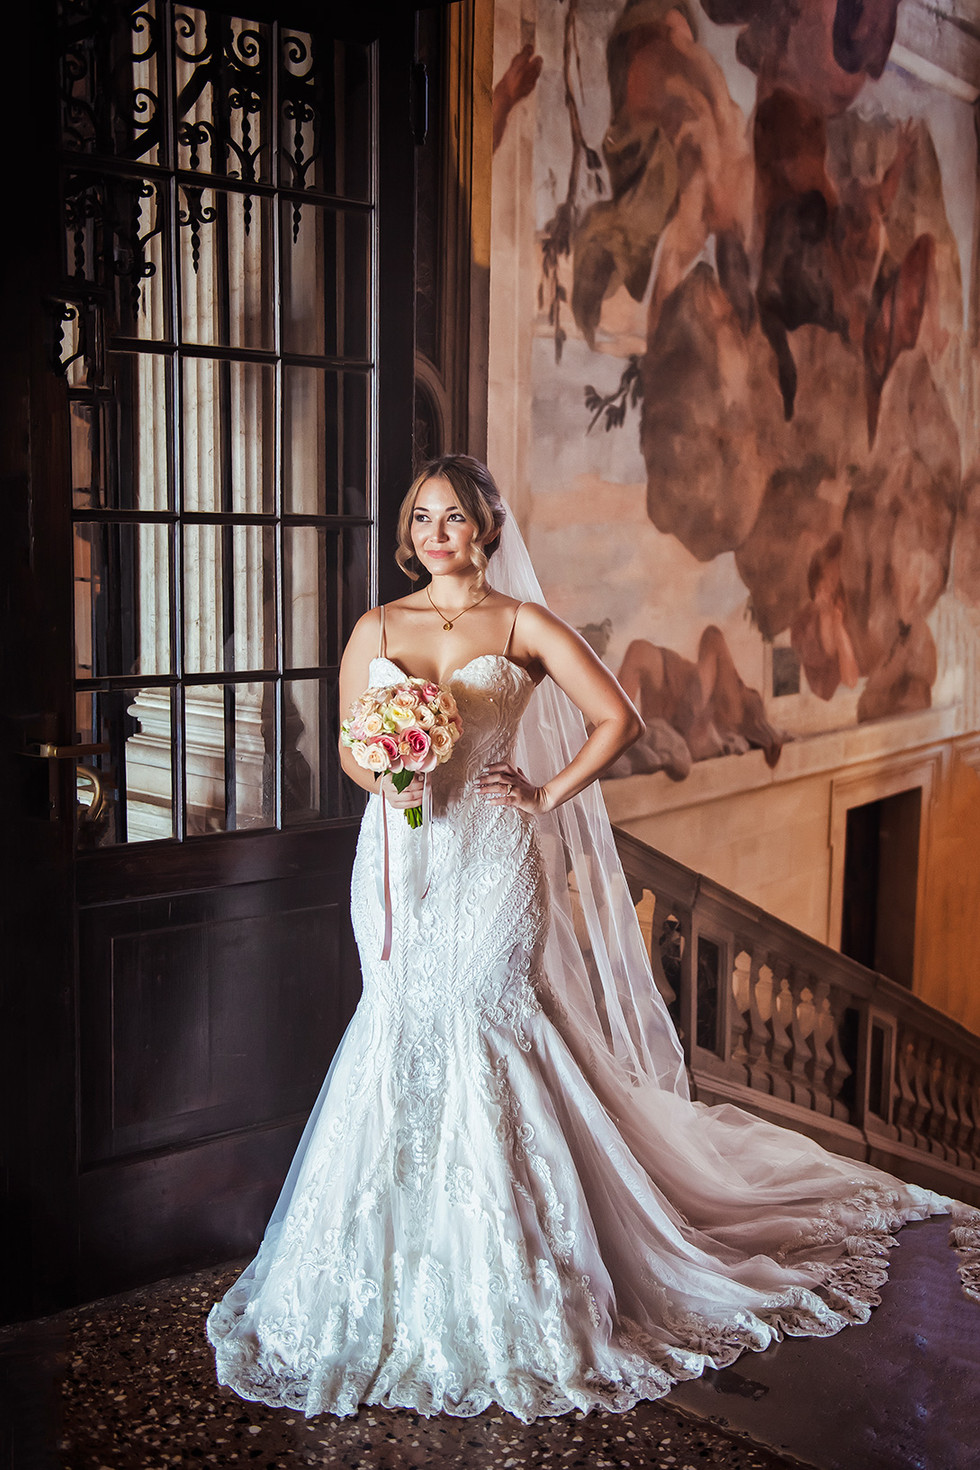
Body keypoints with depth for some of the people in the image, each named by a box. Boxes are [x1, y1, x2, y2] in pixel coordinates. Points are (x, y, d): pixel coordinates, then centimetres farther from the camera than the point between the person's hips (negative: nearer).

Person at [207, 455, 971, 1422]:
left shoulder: (521, 624, 1)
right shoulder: (375, 629, 10)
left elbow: (617, 719, -2)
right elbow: (350, 749, 12)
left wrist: (546, 797, -4)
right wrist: (385, 781, -8)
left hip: (489, 864, -3)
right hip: (400, 862, 3)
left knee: (478, 1034, -6)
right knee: (405, 1040, 3)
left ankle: (499, 1284, 9)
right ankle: (402, 1281, 16)